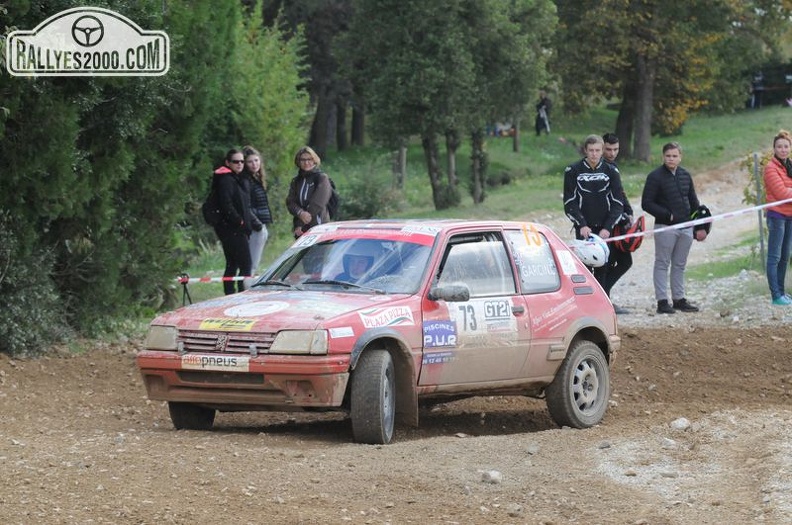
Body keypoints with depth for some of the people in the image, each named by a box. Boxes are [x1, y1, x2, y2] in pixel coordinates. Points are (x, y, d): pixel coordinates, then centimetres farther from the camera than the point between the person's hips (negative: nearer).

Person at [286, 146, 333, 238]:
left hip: (318, 225, -5)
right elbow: (290, 202, 6)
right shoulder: (296, 181, 16)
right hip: (300, 228, 5)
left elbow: (318, 203, -9)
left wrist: (301, 225, -11)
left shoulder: (322, 178, 0)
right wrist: (300, 213, -18)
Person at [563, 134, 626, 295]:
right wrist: (582, 225, -13)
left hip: (605, 229, 1)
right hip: (583, 228, -1)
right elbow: (569, 202, -1)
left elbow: (617, 203, 3)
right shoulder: (573, 171, 1)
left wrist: (607, 227, -9)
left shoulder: (611, 171, 4)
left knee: (602, 269, 2)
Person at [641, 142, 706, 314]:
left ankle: (679, 299, 18)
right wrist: (667, 215, -15)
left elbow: (694, 202, 19)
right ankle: (662, 301, 0)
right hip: (665, 227, -6)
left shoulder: (685, 176, 13)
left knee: (680, 265, 11)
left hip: (686, 227, 6)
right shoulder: (655, 177, -6)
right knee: (662, 264, -2)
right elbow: (647, 203, -8)